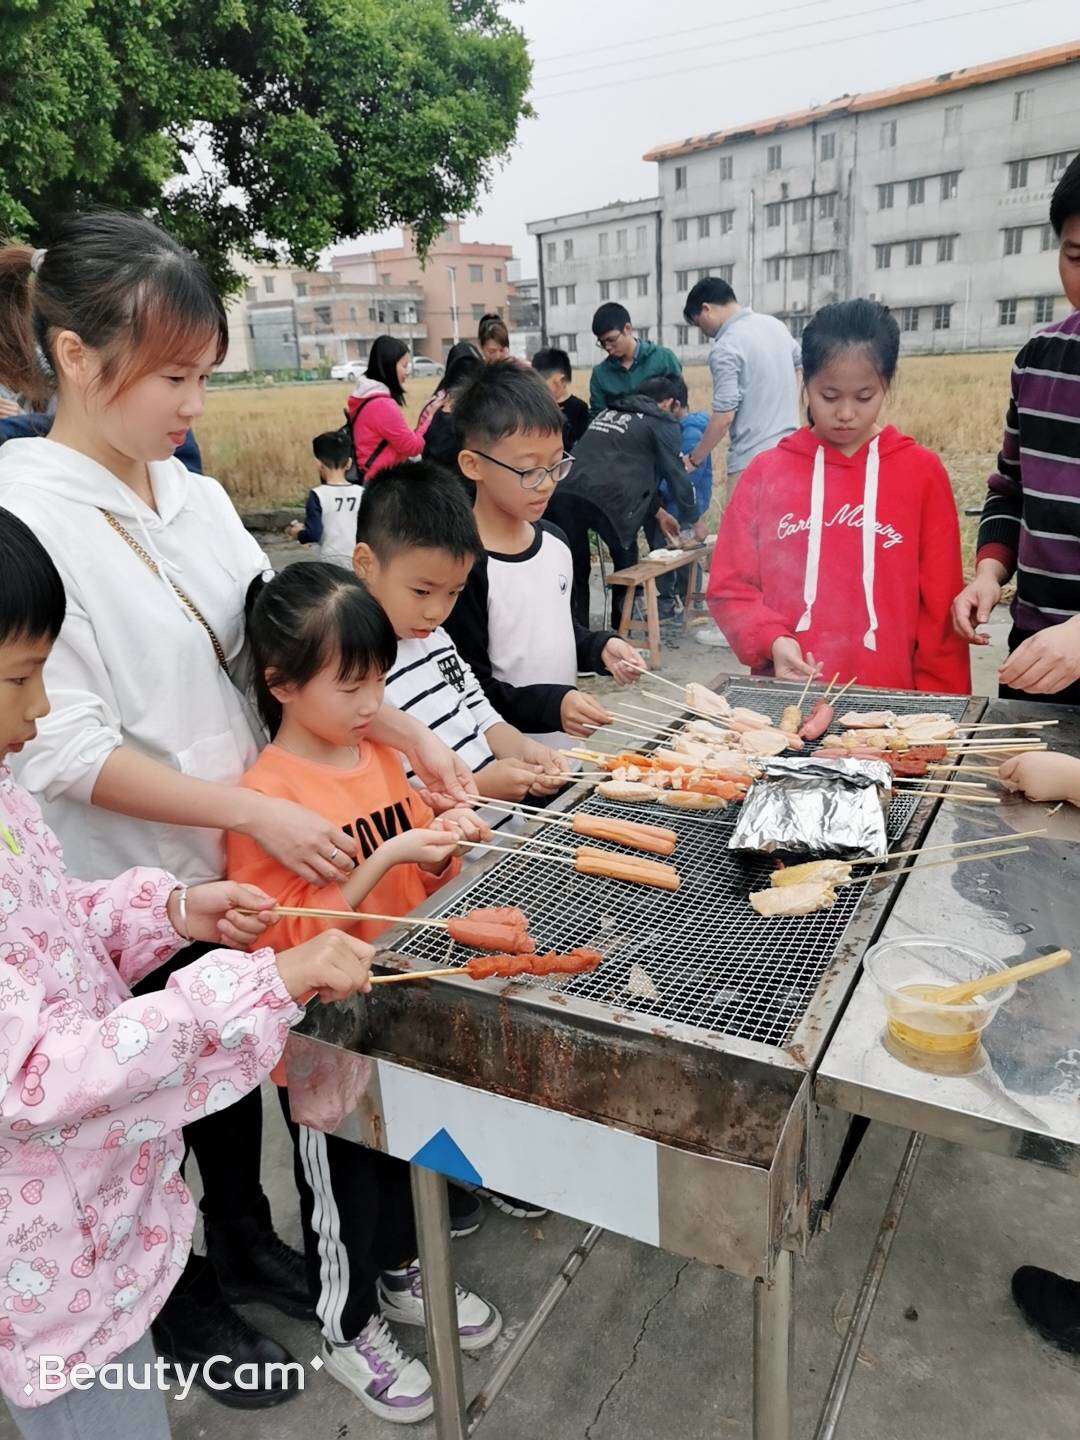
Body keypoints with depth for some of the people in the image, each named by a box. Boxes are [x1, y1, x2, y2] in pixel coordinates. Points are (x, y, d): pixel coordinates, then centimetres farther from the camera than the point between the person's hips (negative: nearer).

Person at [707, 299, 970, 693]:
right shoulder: (764, 472, 5)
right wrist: (771, 641, -11)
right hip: (785, 695, 1)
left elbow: (940, 605, 4)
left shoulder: (923, 472, 4)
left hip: (891, 701, 0)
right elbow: (729, 587, 6)